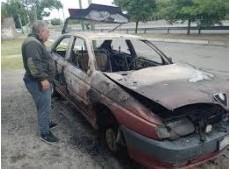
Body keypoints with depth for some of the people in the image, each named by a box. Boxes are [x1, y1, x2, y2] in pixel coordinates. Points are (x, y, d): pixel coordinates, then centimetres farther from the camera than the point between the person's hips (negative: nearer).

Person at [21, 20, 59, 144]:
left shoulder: (36, 42, 18)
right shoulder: (32, 43, -18)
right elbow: (33, 63, -27)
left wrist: (45, 78, 29)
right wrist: (42, 78, -27)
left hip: (42, 81, 11)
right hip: (37, 82, -11)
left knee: (45, 106, 22)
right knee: (44, 107, -5)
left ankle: (47, 123, 39)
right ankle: (45, 133, 6)